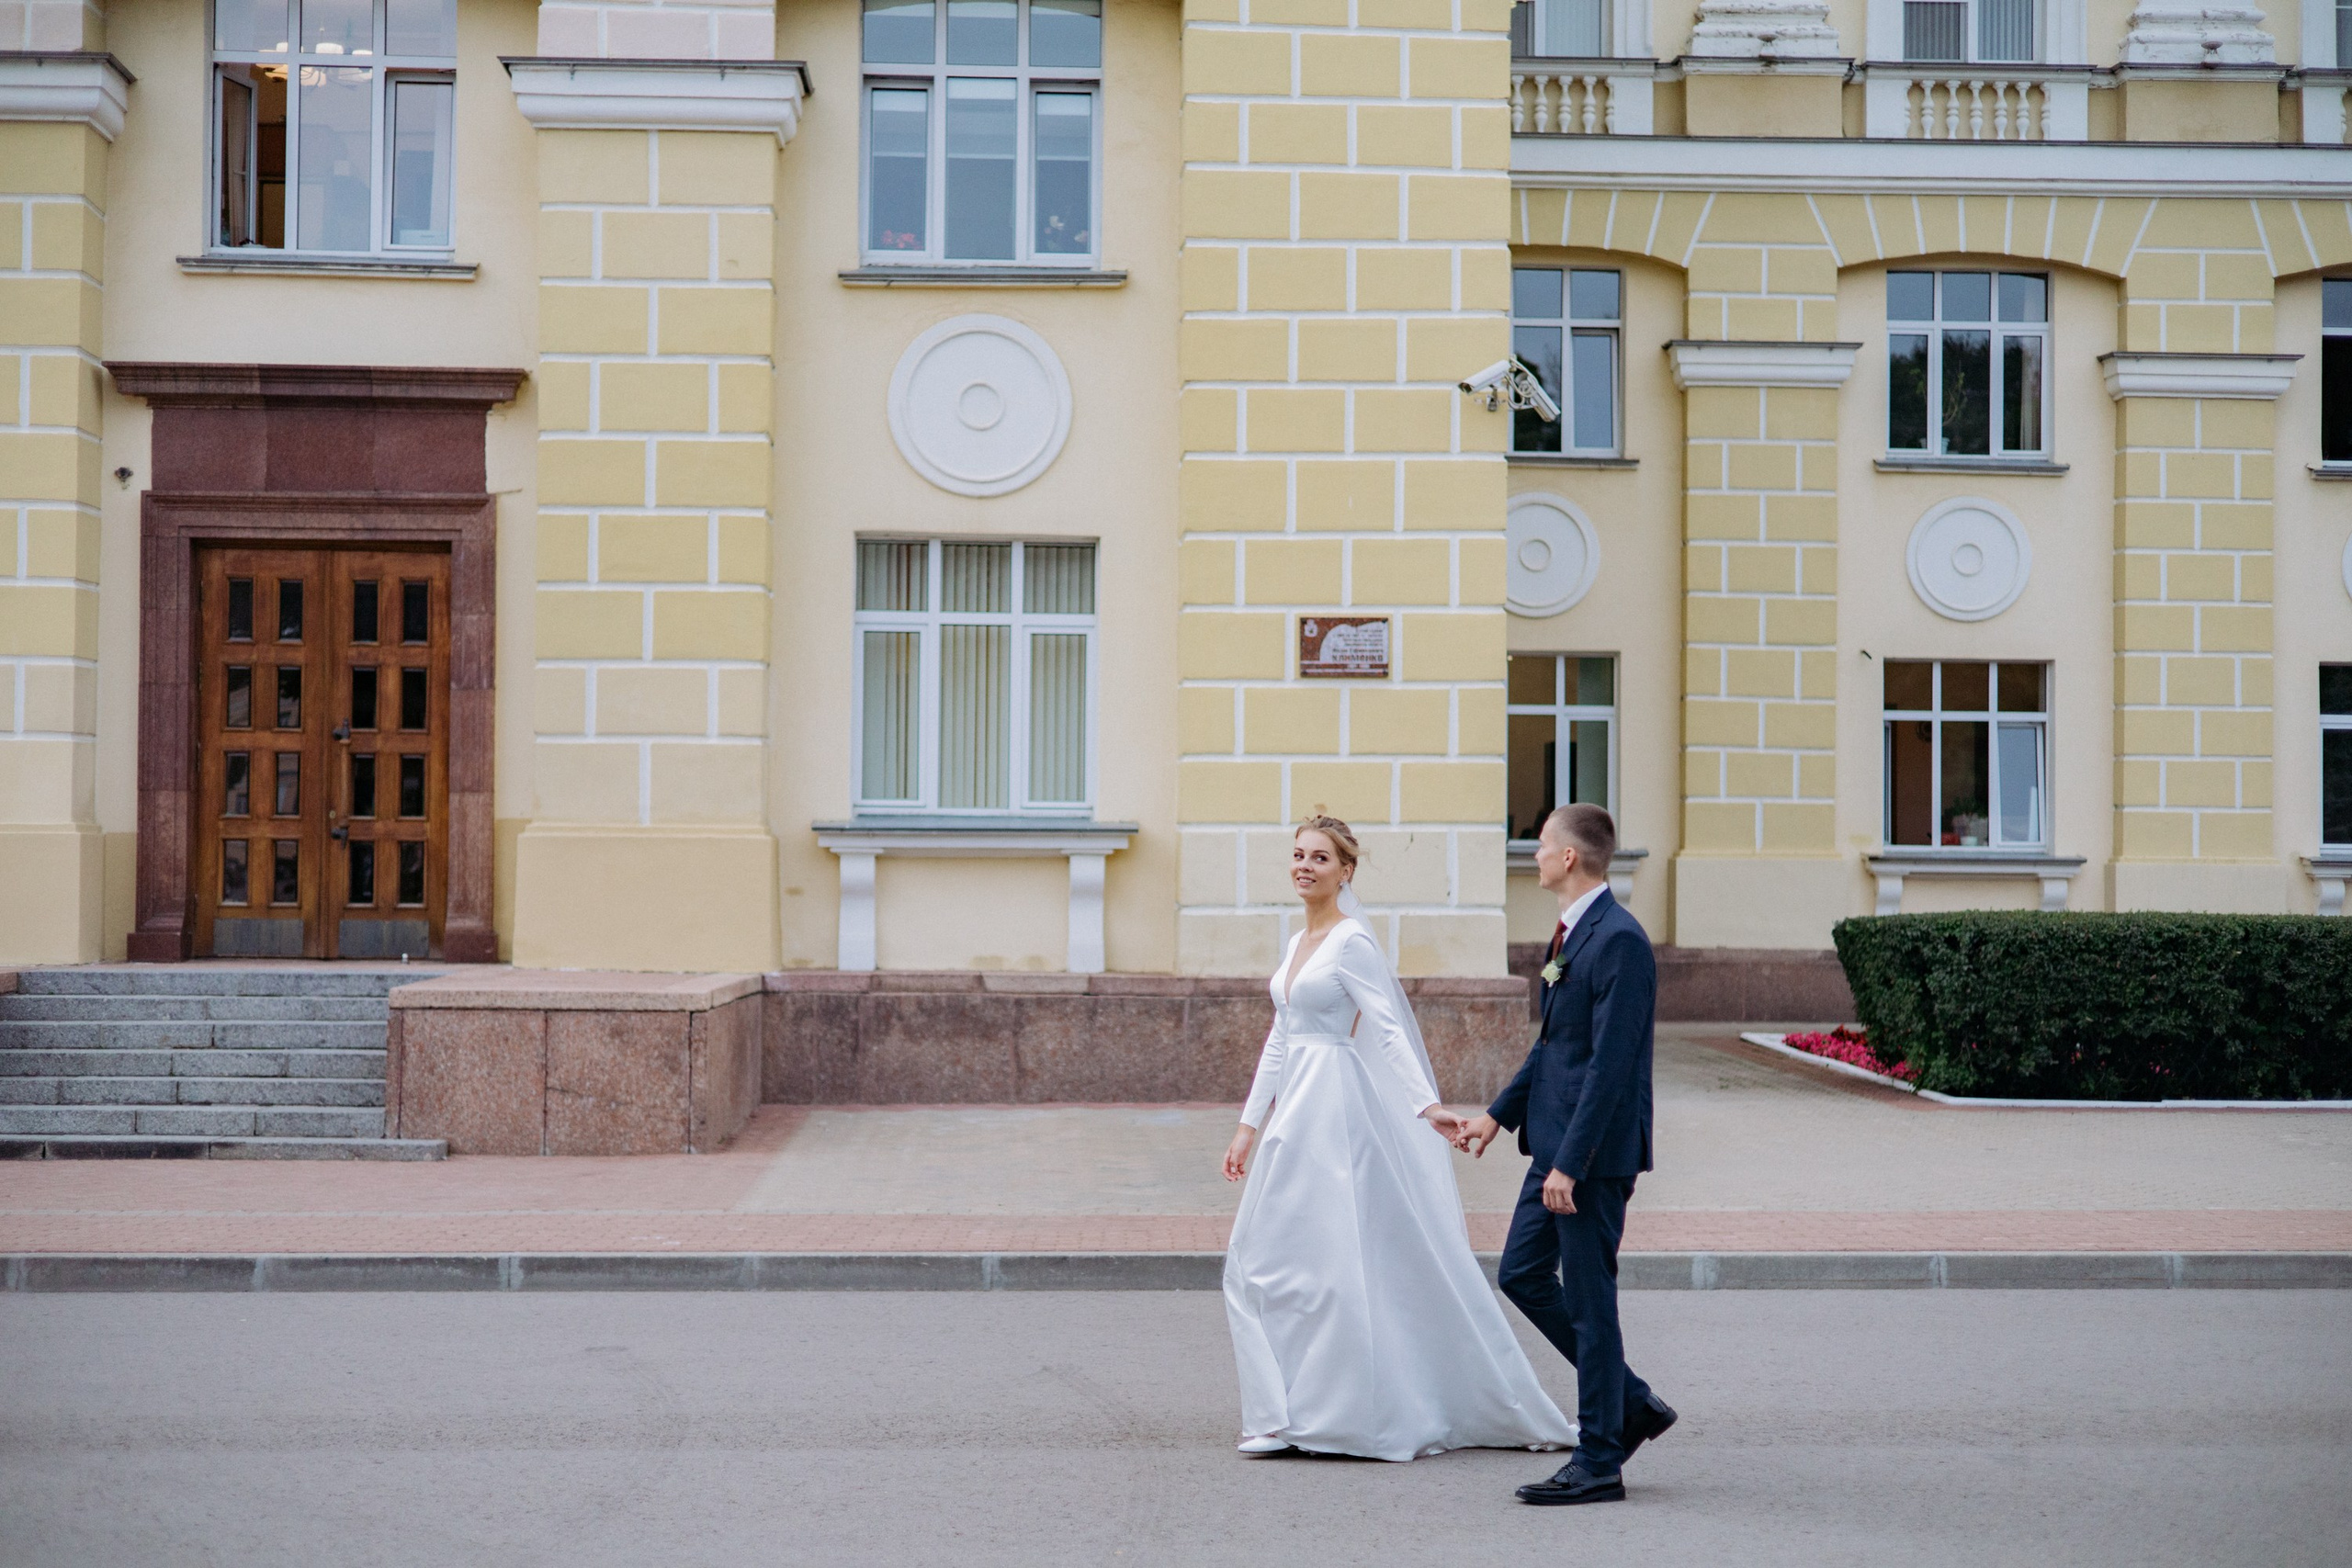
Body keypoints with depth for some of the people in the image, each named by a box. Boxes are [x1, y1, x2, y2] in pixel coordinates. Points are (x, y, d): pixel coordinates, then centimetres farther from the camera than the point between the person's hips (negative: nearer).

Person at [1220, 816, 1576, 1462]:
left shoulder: (1353, 941, -9)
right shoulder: (1297, 943, 16)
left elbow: (1388, 1030, -18)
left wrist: (1427, 1105, -30)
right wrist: (1249, 1125, 18)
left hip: (1336, 1111, -9)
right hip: (1296, 1110, 9)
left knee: (1336, 1259, -7)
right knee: (1263, 1260, 8)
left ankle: (1360, 1414, 2)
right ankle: (1292, 1414, 15)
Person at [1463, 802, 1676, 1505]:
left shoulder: (1620, 940, -19)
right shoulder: (1572, 933, 13)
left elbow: (1611, 1064, -22)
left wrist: (1570, 1163, -23)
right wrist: (1500, 1112, 22)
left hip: (1594, 1151, -10)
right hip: (1558, 1143, 10)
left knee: (1588, 1298, -2)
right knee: (1522, 1273, 14)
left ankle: (1598, 1463, 10)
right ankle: (1632, 1404, 24)